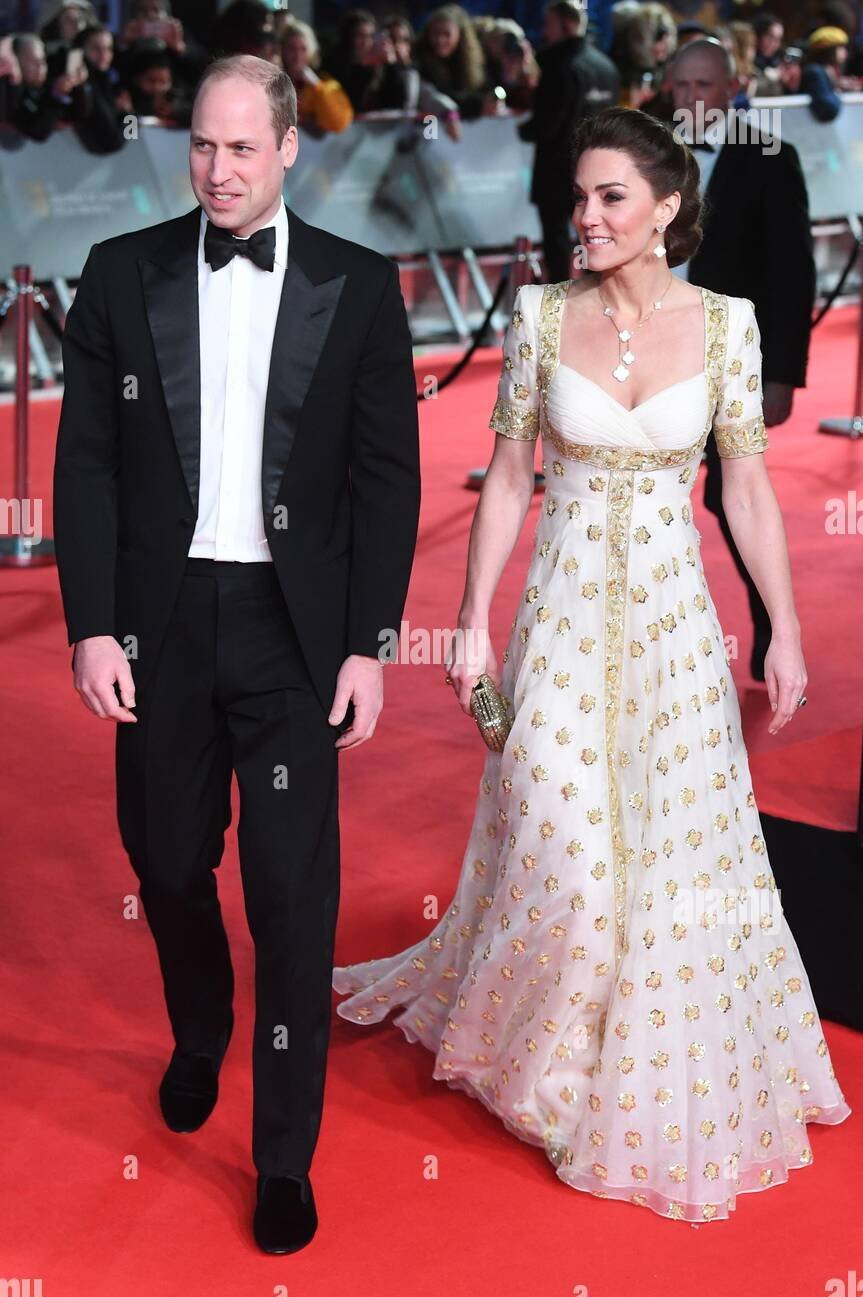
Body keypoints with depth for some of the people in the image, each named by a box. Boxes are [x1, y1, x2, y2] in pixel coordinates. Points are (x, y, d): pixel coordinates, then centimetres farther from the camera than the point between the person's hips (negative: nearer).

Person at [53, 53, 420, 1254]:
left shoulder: (358, 285, -1)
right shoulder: (123, 273, 1)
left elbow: (389, 476, 0)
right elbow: (86, 462, 2)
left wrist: (369, 646, -5)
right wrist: (92, 625, -5)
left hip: (294, 628, -2)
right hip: (161, 622, 2)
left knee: (294, 894, 0)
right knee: (167, 861, 16)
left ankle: (286, 1154, 16)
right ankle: (198, 1040, 46)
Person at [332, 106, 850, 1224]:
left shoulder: (724, 322, -3)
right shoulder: (543, 314, -3)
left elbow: (749, 488, 1)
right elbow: (509, 478, 1)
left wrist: (786, 632, -1)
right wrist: (474, 621, -2)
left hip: (672, 616, 0)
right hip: (566, 609, 0)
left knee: (680, 847, 6)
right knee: (559, 839, 1)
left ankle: (665, 1076, 28)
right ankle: (542, 1052, 26)